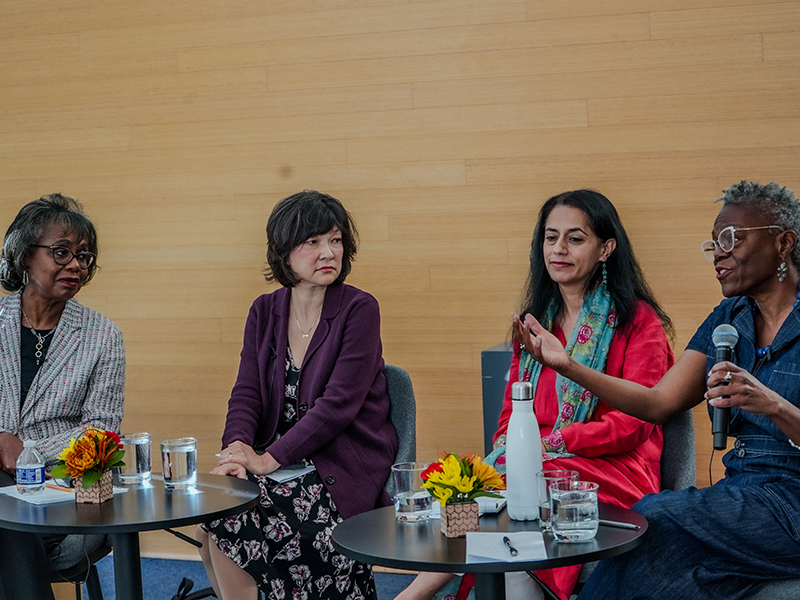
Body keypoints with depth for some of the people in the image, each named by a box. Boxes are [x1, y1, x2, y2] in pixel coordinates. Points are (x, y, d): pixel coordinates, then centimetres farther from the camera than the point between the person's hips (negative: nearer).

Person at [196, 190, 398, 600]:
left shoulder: (359, 310, -8)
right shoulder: (264, 312, 9)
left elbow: (338, 403, -16)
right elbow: (247, 393, 4)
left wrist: (270, 458, -22)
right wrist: (238, 446, -18)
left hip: (344, 464, -5)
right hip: (282, 464, 5)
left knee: (233, 522, -24)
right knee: (209, 522, -20)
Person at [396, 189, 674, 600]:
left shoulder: (637, 320, 2)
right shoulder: (536, 321, 21)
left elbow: (633, 423, -6)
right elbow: (513, 410, 18)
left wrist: (550, 442, -15)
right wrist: (506, 451, -6)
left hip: (612, 472, -4)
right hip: (532, 466, 5)